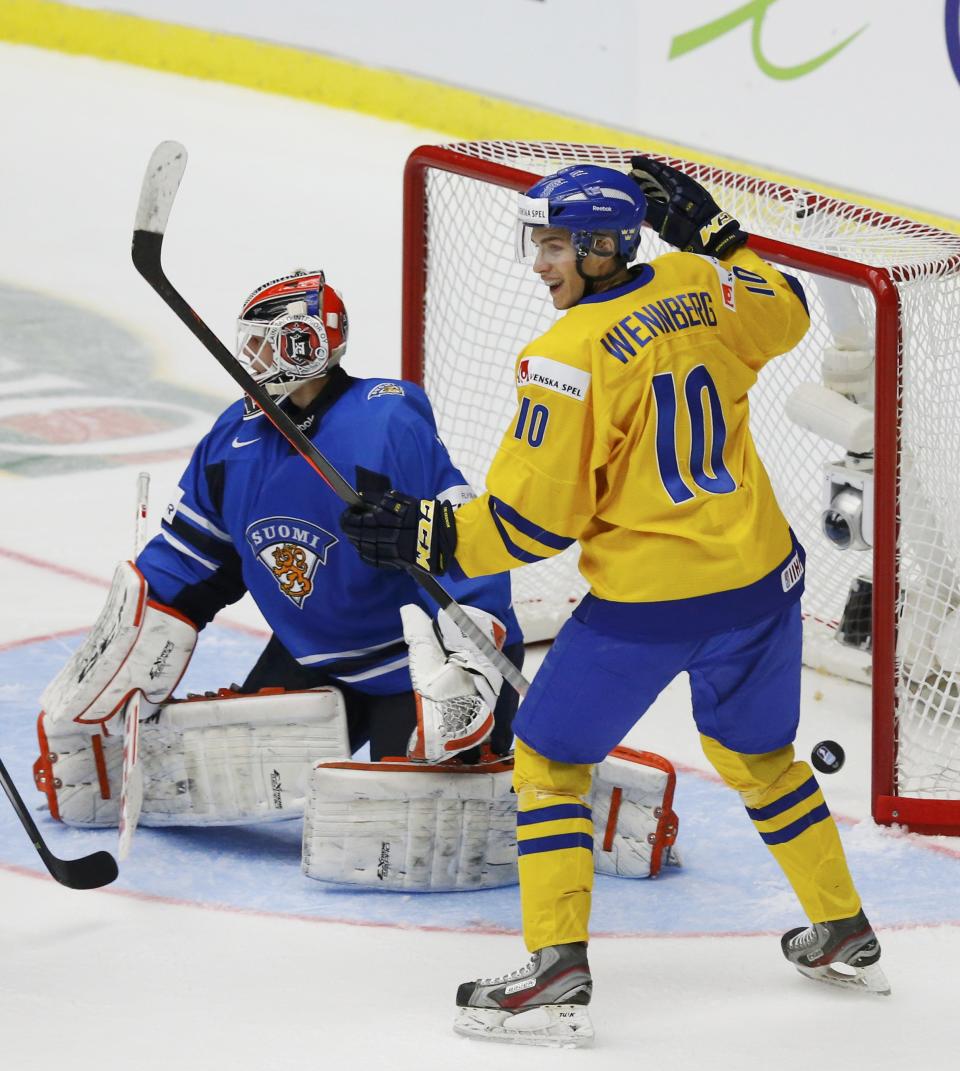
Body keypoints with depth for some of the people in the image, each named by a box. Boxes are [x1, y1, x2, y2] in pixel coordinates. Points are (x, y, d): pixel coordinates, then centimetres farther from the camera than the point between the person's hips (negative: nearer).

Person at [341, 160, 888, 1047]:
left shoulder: (569, 358, -16)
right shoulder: (699, 287, 2)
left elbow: (535, 521, -15)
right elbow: (786, 313, 25)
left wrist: (425, 536, -5)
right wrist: (712, 231, 27)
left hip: (649, 596, -7)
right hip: (760, 574, 7)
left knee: (549, 757, 7)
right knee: (756, 754, 27)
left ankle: (559, 974, 1)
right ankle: (845, 937, 37)